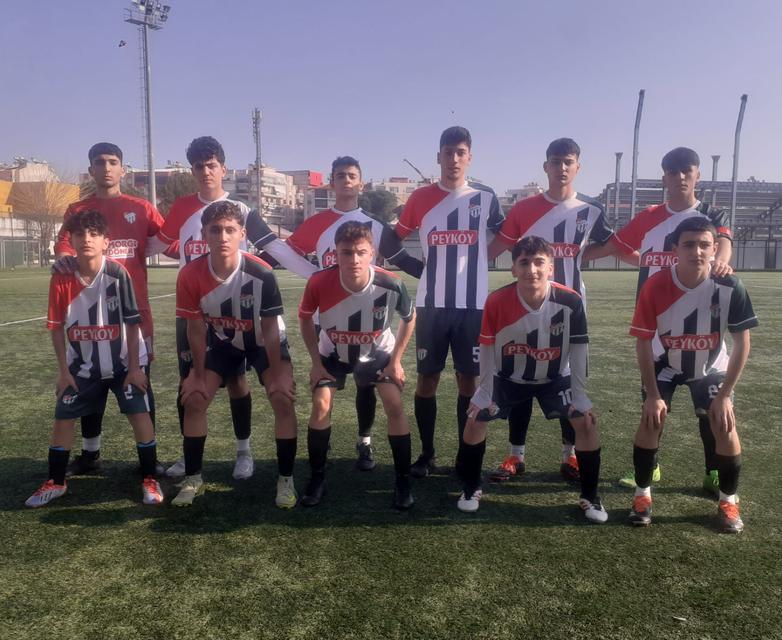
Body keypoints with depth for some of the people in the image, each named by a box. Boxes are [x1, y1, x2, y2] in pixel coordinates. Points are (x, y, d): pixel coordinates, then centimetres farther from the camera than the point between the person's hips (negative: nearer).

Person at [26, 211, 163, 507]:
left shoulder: (118, 273, -18)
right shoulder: (61, 278, -10)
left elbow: (132, 323, -12)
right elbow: (57, 327, -1)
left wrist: (133, 367, -11)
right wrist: (63, 370, -2)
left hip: (123, 362, -3)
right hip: (83, 365, 3)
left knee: (140, 414, -6)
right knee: (63, 418, 6)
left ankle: (150, 480, 8)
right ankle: (55, 482, 25)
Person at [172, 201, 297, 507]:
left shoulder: (262, 273, -32)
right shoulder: (190, 275, -25)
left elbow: (270, 328, -22)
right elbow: (196, 328, -13)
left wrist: (276, 376, -19)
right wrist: (198, 375, -7)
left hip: (264, 342, -2)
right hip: (222, 342, 3)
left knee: (284, 399, -17)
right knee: (194, 400, -4)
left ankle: (286, 480, 0)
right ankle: (193, 479, 15)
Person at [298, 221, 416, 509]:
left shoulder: (391, 285, -33)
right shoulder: (319, 283, -32)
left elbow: (409, 318, -9)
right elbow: (305, 318, -9)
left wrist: (396, 360, -10)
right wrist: (316, 362, -10)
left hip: (378, 353, 0)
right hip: (333, 353, 1)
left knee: (394, 406, -11)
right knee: (321, 406, -11)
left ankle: (403, 481, 6)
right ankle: (317, 478, 9)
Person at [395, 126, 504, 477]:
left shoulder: (485, 198, 5)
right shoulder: (421, 198, 4)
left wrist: (473, 261, 8)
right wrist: (428, 269, 5)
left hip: (473, 304, 0)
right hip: (431, 304, 0)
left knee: (468, 380, 6)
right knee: (427, 378, 5)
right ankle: (427, 453, 19)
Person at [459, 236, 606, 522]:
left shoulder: (571, 301, -27)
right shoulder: (496, 301, -28)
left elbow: (578, 351, -15)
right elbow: (487, 349, -14)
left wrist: (579, 396, -12)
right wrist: (484, 393, -9)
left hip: (555, 378, 0)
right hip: (508, 377, 0)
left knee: (586, 422, -11)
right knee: (475, 419, -6)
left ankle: (590, 497, 10)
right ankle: (471, 489, 16)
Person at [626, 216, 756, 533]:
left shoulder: (730, 287, -26)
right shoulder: (655, 286, -28)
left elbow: (742, 343, -15)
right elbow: (643, 343, -19)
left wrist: (725, 394, -17)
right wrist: (652, 394, -19)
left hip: (711, 367, 1)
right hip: (666, 364, -1)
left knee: (725, 425, -10)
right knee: (652, 419, -15)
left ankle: (728, 502, 14)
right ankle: (642, 495, 4)